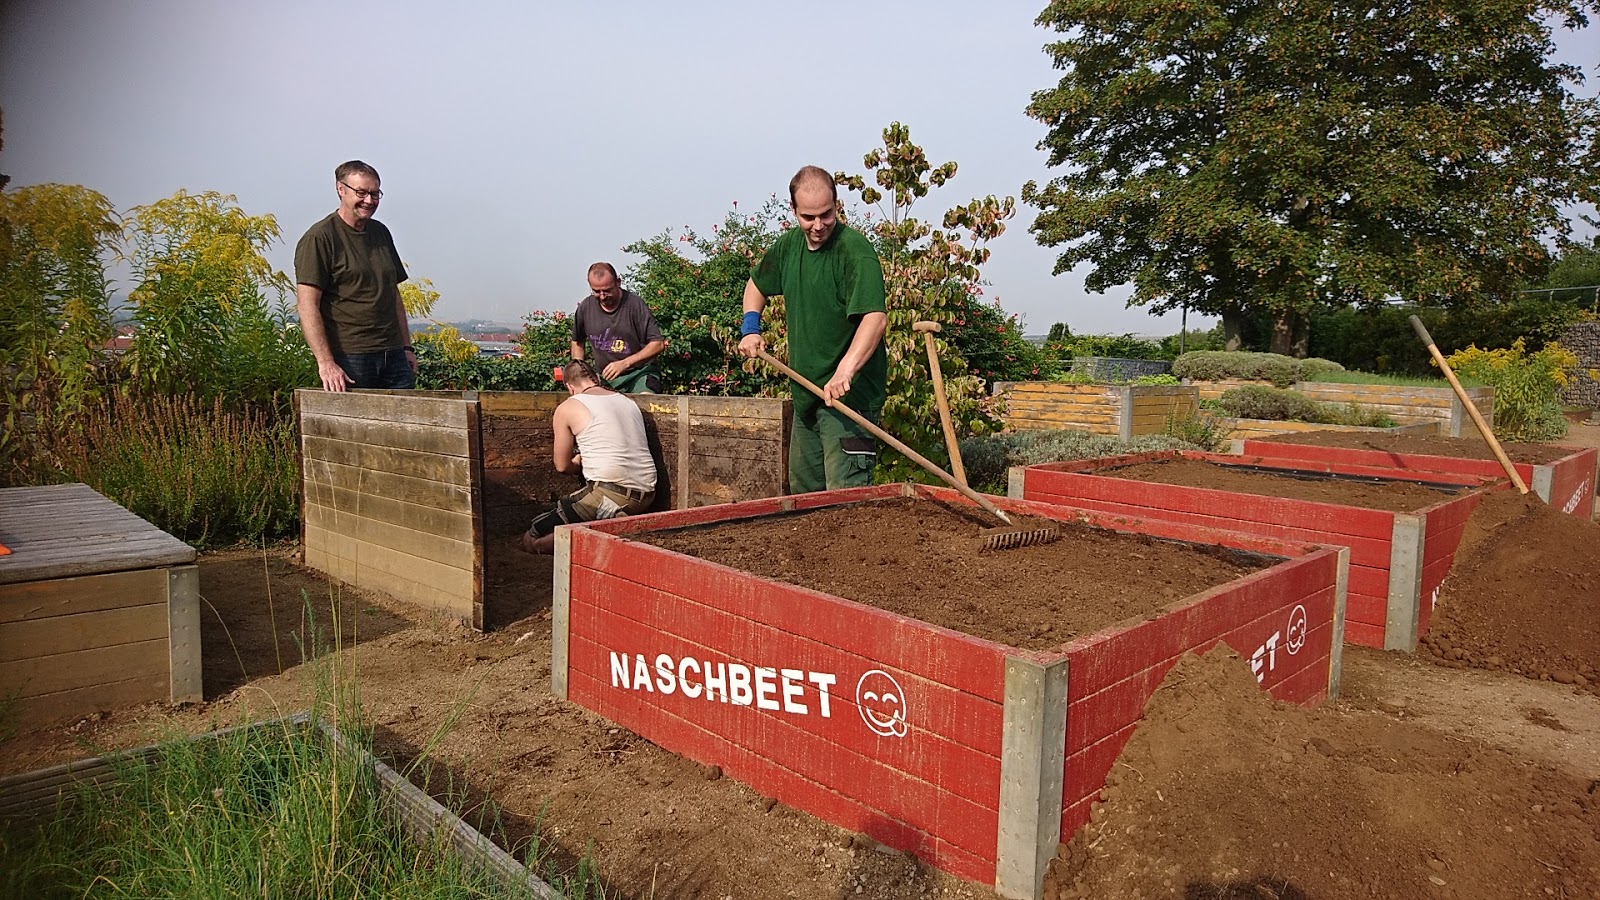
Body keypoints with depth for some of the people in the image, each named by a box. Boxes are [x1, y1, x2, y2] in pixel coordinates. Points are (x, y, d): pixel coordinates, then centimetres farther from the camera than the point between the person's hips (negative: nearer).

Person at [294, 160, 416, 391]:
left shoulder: (381, 233, 17)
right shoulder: (319, 239, -4)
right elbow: (308, 305, -12)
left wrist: (406, 347, 17)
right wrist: (325, 363, -20)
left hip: (393, 356, 6)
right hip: (349, 359, -6)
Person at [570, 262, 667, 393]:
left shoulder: (635, 304, -10)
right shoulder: (585, 307, 2)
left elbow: (658, 344, -12)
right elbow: (577, 342, 20)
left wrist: (624, 363, -19)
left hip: (638, 374, -3)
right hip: (604, 378, 4)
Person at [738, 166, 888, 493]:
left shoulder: (854, 249, -17)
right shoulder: (789, 246, 7)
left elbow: (876, 317, -31)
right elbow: (757, 284, 26)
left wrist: (846, 370, -44)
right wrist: (750, 326, 9)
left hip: (849, 393, -8)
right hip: (806, 392, 8)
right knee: (802, 492, 19)